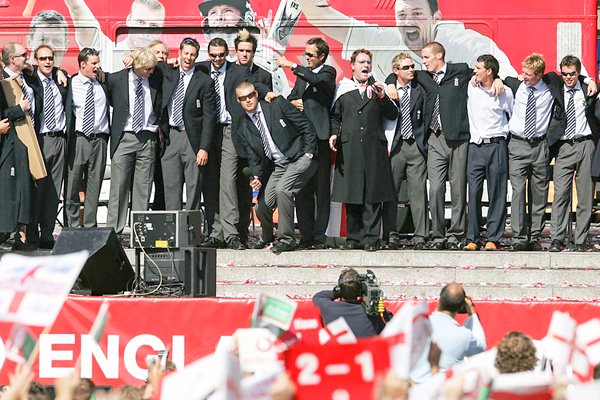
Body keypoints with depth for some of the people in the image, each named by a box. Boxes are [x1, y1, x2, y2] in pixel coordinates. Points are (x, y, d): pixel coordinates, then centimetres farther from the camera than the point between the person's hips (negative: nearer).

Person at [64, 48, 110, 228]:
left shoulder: (103, 84, 10)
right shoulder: (70, 84, 1)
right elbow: (65, 111, 6)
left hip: (99, 139, 3)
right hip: (77, 138, -3)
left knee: (94, 185, 4)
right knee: (72, 185, -2)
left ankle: (90, 226, 9)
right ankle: (72, 226, 4)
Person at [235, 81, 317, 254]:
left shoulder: (277, 105, -8)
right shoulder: (243, 126, 3)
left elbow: (307, 126, -6)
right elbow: (252, 157, 5)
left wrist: (309, 153, -12)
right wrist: (257, 177, -14)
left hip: (300, 159, -5)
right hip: (277, 167, 5)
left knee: (282, 189, -29)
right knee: (262, 208, -5)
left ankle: (286, 239, -18)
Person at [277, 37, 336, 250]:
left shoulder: (328, 72, -1)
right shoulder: (302, 74, 20)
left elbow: (317, 80, -22)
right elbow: (291, 97, 26)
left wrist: (292, 66, -22)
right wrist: (293, 102, 2)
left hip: (320, 138, -7)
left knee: (322, 190, -4)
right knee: (303, 190, 5)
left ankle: (319, 236, -4)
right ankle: (306, 236, 8)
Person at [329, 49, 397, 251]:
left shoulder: (376, 89, 13)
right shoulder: (343, 89, 14)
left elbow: (393, 115, 9)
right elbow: (335, 116, 17)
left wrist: (383, 98, -6)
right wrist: (334, 133, 1)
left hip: (374, 149, 0)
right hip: (349, 148, 0)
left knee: (372, 196, -3)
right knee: (351, 194, 0)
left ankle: (371, 238, -1)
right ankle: (354, 237, 6)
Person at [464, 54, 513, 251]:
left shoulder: (504, 92, 0)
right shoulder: (471, 89, 6)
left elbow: (514, 116, 12)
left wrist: (504, 133, 10)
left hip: (496, 146, -3)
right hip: (475, 145, 3)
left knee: (497, 194, -1)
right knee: (473, 193, -2)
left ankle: (493, 239, 1)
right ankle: (472, 239, 0)